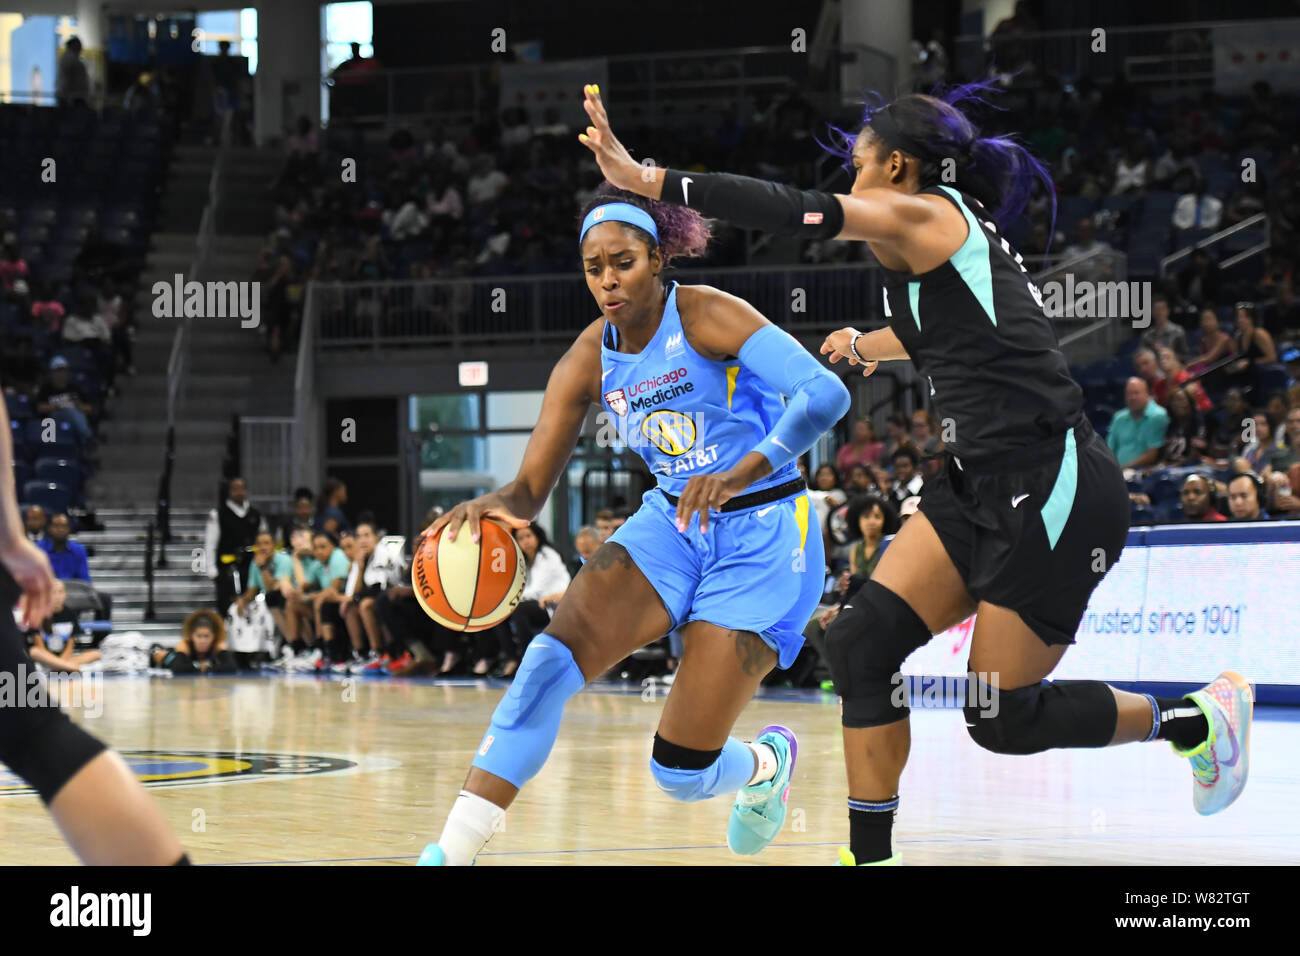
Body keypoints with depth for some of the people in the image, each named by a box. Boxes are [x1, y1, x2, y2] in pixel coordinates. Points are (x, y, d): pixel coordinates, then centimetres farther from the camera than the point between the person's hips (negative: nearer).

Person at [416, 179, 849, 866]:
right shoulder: (588, 360, 0)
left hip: (761, 537, -5)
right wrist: (493, 505, -28)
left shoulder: (705, 316, -17)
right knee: (552, 657, -25)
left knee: (679, 774, -8)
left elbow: (825, 395, -29)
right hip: (671, 525, 5)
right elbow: (531, 486, -3)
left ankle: (765, 766, 30)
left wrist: (740, 474, -42)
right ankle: (450, 853, -26)